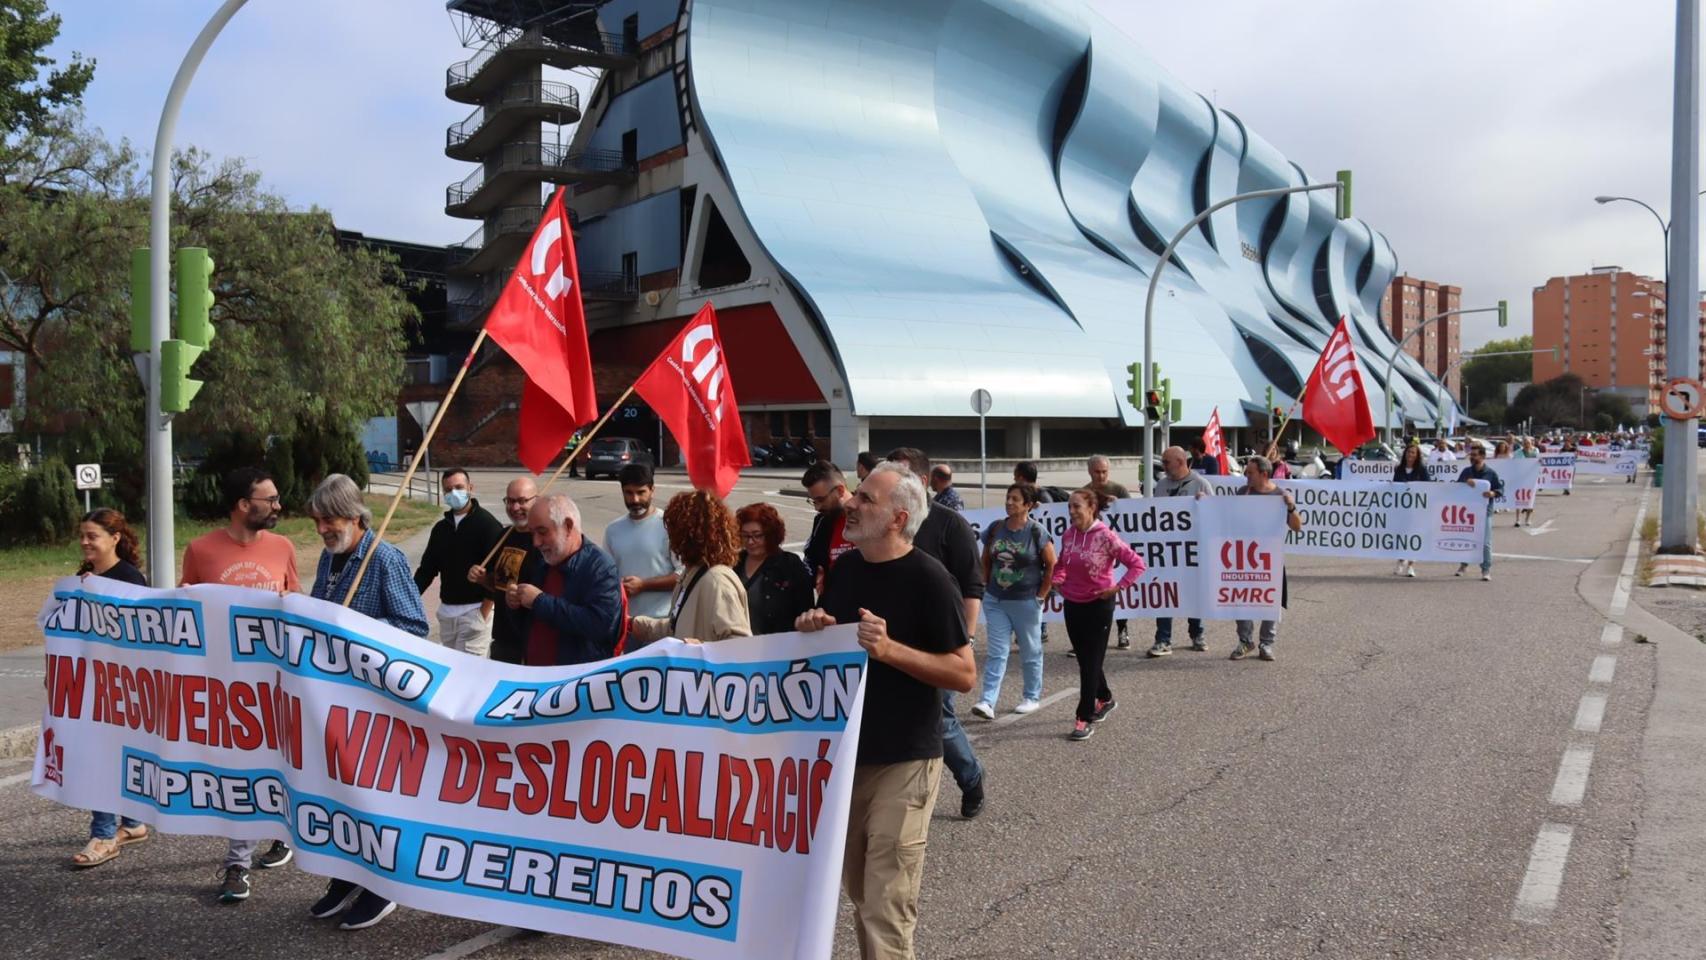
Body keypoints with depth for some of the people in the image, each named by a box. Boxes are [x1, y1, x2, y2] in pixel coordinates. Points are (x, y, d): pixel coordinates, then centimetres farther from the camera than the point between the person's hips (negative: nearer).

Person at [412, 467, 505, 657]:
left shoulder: (487, 524, -8)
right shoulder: (441, 528, 12)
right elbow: (427, 568, 16)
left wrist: (484, 612, -15)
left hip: (475, 610, -7)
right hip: (446, 611, 7)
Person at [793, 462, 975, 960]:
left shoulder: (928, 578, -14)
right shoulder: (843, 568, 6)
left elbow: (965, 673, -15)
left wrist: (890, 649, -26)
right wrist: (811, 629, -5)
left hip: (903, 760, -7)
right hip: (844, 752, 7)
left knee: (886, 911, -3)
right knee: (859, 896, 19)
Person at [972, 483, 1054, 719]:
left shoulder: (1037, 532, -10)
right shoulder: (995, 528, 1)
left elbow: (1052, 566, -5)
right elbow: (985, 561, 13)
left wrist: (1041, 595, -7)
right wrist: (987, 586, 5)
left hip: (1026, 603, -3)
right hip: (995, 601, 3)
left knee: (1030, 652, 11)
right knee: (996, 652, 0)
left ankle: (1032, 697, 25)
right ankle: (987, 702, -4)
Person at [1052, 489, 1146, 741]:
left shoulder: (1105, 537, -15)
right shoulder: (1068, 535, 1)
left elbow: (1137, 564, -13)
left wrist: (1118, 587, -17)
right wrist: (1058, 580, 3)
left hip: (1098, 605, -6)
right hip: (1072, 604, 6)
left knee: (1091, 662, -2)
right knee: (1085, 660, 17)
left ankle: (1085, 718, 3)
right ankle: (1104, 699, 40)